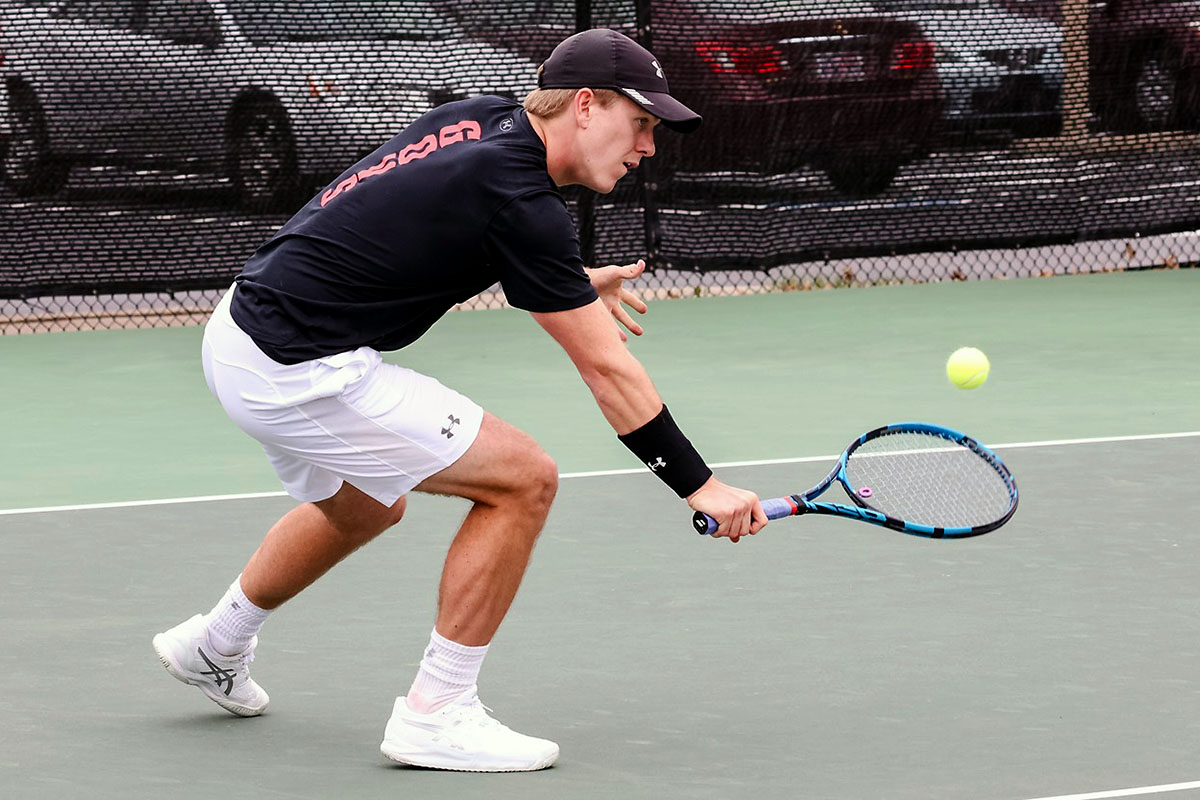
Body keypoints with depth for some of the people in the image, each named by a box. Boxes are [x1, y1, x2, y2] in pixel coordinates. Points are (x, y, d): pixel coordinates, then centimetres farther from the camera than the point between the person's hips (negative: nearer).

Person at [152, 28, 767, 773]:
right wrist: (700, 486, -11)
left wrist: (572, 283, 23)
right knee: (524, 478, -9)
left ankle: (215, 645, 53)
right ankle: (436, 716, -2)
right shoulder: (521, 202, -20)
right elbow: (606, 369, -17)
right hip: (300, 371, -10)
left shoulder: (481, 118, 6)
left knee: (365, 507, 33)